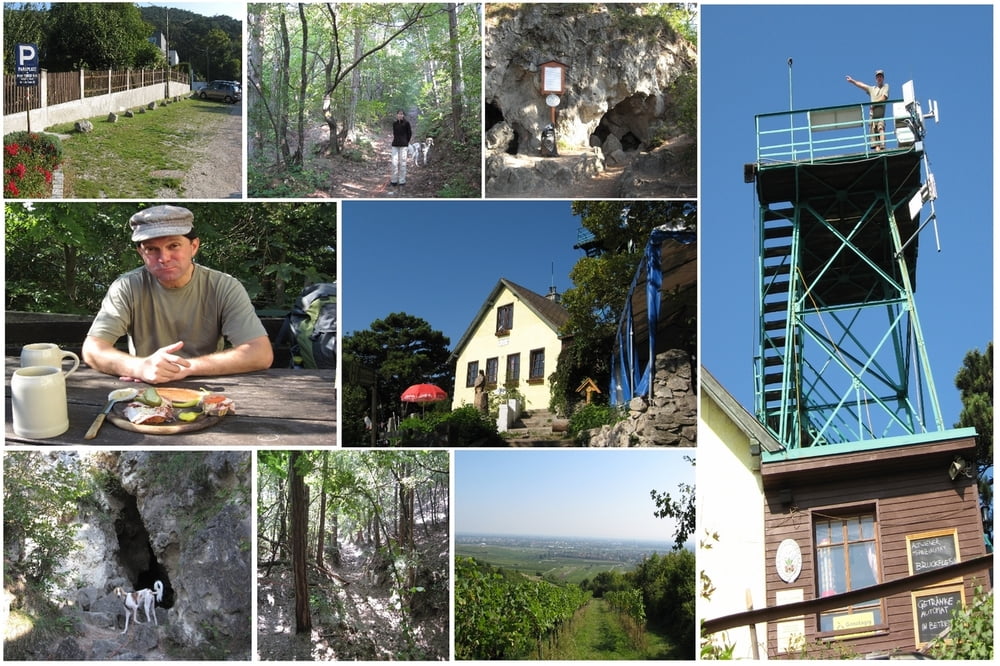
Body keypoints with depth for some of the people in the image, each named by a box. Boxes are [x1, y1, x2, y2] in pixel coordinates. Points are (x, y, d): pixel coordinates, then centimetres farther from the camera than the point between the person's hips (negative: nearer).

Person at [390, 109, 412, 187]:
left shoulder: (406, 123, -1)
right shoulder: (394, 124, 10)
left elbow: (410, 133, 5)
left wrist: (406, 142, 9)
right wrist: (396, 140, 13)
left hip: (403, 145, -4)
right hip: (395, 145, 4)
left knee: (402, 162, -3)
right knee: (394, 162, 0)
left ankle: (402, 181, 3)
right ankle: (394, 180, 8)